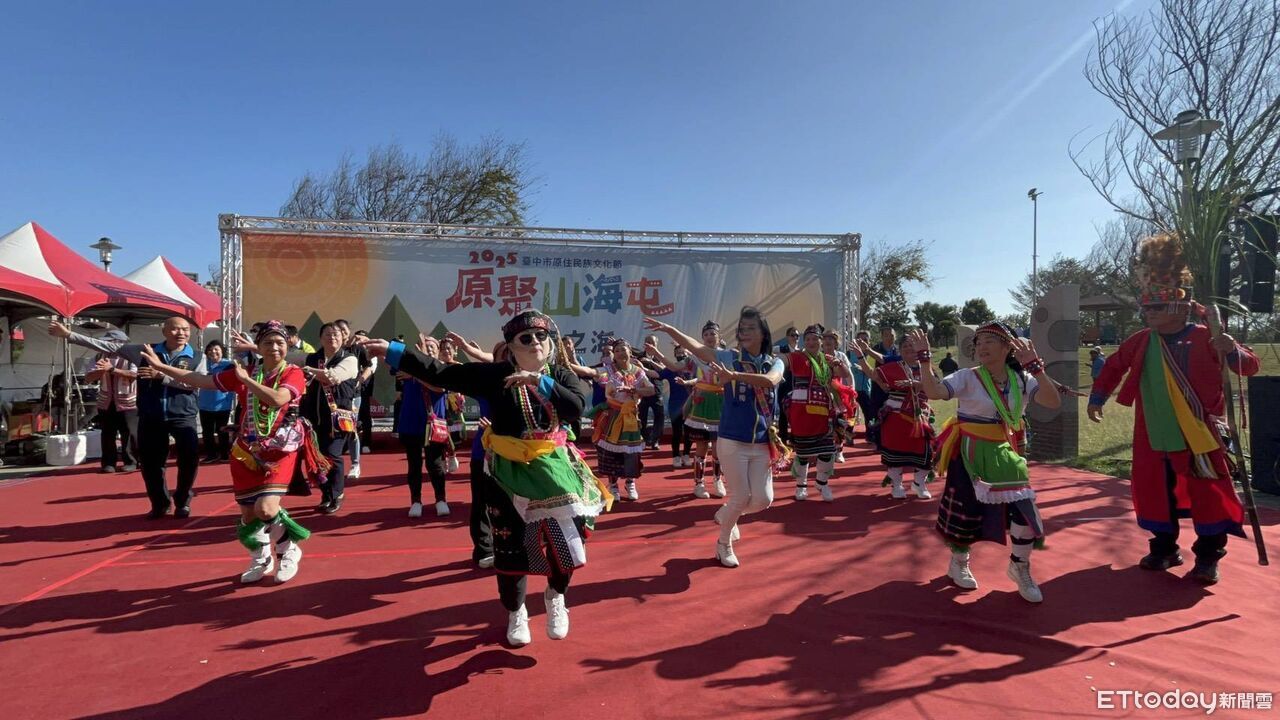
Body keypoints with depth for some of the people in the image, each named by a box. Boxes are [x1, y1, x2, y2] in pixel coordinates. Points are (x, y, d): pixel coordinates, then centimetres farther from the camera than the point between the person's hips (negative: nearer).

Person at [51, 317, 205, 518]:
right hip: (150, 417, 3)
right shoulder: (146, 351, 6)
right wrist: (69, 334, 5)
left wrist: (162, 375, -20)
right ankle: (160, 503, 27)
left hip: (183, 416, -2)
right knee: (150, 462, 7)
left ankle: (183, 501, 14)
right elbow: (108, 346, 6)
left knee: (190, 458, -9)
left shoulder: (197, 358, -1)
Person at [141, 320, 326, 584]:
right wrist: (160, 366, 6)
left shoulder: (293, 373, -9)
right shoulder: (244, 372, 4)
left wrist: (246, 379, -19)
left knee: (266, 508, -19)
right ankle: (260, 559, 36)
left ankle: (289, 551, 8)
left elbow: (277, 399, -27)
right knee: (248, 513, 9)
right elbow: (203, 381, 8)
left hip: (281, 450, -5)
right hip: (248, 451, 5)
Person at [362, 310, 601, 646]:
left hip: (553, 469, 1)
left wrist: (538, 382, -31)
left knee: (568, 536, -2)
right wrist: (392, 351, -16)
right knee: (510, 545, 8)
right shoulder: (497, 374, -8)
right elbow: (442, 374, -12)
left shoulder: (562, 375, -2)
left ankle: (555, 597, 31)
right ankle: (516, 614, 35)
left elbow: (577, 406, -21)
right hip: (510, 473, -1)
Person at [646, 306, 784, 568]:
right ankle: (724, 543, 29)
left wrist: (734, 375, -35)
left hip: (763, 443, 3)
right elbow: (696, 347, -20)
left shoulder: (775, 362, 1)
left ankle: (726, 514, 36)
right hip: (733, 441, -3)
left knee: (763, 499, 4)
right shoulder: (729, 357, -4)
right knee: (741, 497, 2)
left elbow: (770, 381, -23)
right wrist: (669, 329, -35)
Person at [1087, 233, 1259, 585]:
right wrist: (1097, 398, 10)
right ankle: (1165, 548, 26)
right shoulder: (1141, 341, 3)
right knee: (1155, 491, 10)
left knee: (1208, 494, 1)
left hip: (1198, 435, -4)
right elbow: (1114, 366, 17)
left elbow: (1250, 366, -10)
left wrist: (1232, 352, -31)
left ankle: (1208, 557, 16)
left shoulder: (1205, 338, -9)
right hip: (1153, 436, 4)